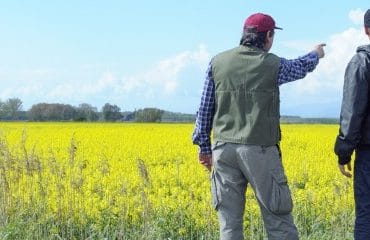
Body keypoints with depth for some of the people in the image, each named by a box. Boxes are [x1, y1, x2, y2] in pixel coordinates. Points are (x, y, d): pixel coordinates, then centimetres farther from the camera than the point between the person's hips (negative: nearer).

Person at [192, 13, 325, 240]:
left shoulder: (218, 62, 5)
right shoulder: (272, 64, -2)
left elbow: (205, 108, 6)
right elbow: (300, 67, 20)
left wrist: (204, 146, 15)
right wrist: (316, 54, 42)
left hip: (224, 148, 3)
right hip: (259, 150, -3)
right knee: (278, 220, 5)